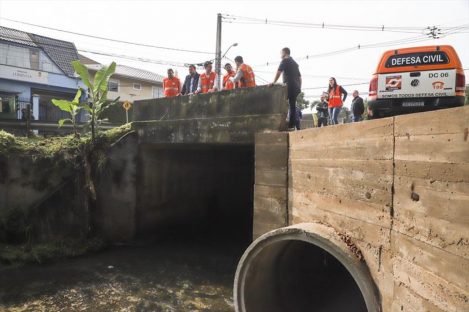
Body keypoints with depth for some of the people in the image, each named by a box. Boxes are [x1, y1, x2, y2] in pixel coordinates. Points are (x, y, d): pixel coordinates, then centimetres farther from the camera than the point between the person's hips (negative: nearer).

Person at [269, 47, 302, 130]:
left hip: (289, 86, -8)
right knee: (293, 105, 6)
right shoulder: (295, 63, 24)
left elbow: (278, 72, -12)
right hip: (296, 87, 8)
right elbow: (299, 77, 23)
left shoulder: (285, 61, 0)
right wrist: (299, 88, 23)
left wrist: (273, 82, -8)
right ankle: (292, 125, 3)